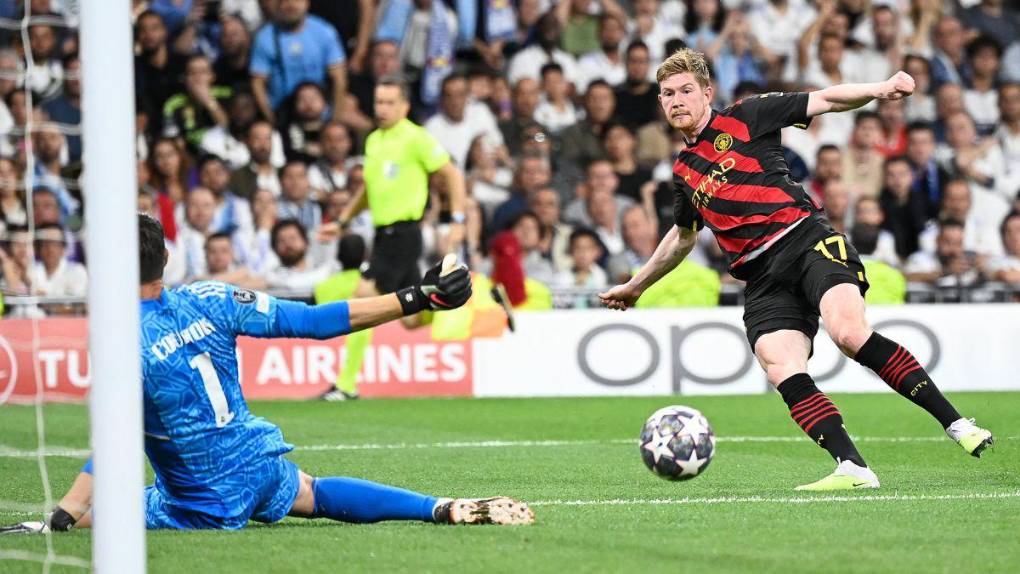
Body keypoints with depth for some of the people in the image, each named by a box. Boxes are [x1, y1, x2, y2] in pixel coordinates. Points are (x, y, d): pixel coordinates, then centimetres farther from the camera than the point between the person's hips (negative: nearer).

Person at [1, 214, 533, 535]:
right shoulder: (209, 301, -6)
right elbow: (314, 321, -4)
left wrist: (58, 520, -24)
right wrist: (415, 299, 0)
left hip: (207, 506, -6)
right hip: (263, 467, 6)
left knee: (90, 513, 0)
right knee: (316, 494, 35)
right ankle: (445, 509, 18)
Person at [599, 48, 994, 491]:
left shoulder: (744, 118, 9)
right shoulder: (682, 170, 24)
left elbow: (824, 100, 5)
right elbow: (682, 236, 42)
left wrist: (879, 90, -12)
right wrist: (636, 285, 51)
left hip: (805, 240, -5)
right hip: (762, 278, 5)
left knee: (848, 331, -29)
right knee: (782, 371, -21)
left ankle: (954, 424, -24)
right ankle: (853, 468, -26)